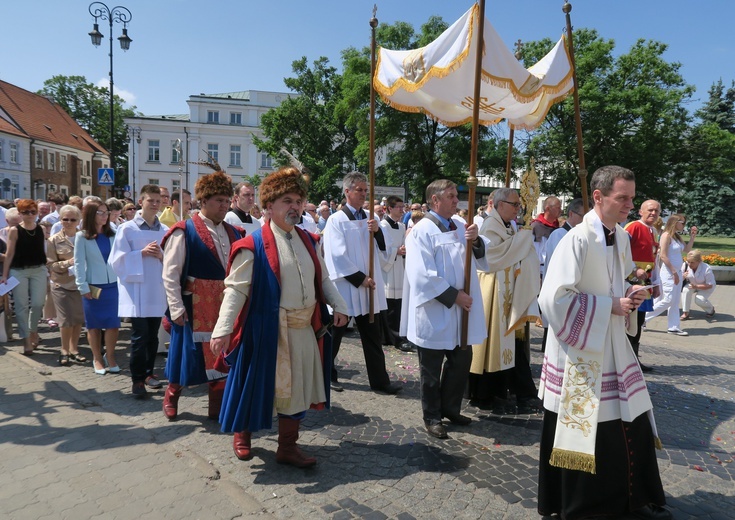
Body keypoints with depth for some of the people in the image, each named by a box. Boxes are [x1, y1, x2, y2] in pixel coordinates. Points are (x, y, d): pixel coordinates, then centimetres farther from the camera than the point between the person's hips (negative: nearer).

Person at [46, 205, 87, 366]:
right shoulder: (54, 240, -3)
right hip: (62, 285, -2)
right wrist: (67, 263, -19)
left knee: (79, 319, 9)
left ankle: (73, 349, 24)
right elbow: (50, 265, -4)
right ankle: (64, 350, 19)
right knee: (67, 320, 0)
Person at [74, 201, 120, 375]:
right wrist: (83, 287, -8)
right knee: (94, 325, 8)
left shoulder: (113, 234, 7)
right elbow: (79, 263, -3)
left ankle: (110, 357, 18)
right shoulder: (82, 236, -1)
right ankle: (97, 359, 22)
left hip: (113, 285, 2)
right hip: (93, 286, -2)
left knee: (114, 323, 1)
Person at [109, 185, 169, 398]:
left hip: (158, 290, 3)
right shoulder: (127, 229, -2)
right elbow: (116, 261, -5)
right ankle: (137, 379, 10)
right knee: (140, 336, -4)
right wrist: (142, 253, -14)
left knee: (152, 336, 12)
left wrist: (162, 256, -10)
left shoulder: (165, 231, 6)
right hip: (136, 291, -3)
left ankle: (148, 372, 28)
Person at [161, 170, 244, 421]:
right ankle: (171, 395, 36)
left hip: (225, 305, 5)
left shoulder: (233, 233, 8)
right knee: (190, 351, 9)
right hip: (195, 306, -5)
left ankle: (217, 407, 24)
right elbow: (170, 273, -10)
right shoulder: (184, 231, -9)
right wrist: (176, 308, -14)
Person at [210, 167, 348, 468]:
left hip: (304, 329, 6)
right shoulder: (254, 246, -12)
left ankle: (287, 447, 28)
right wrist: (223, 329, -23)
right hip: (268, 329, -5)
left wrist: (338, 306, 5)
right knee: (259, 385, 11)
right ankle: (242, 433, 39)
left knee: (298, 387, 12)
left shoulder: (308, 241, 7)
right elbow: (236, 289, -15)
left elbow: (322, 279, 15)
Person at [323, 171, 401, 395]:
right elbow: (337, 256, -14)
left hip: (369, 286, 5)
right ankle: (327, 375, 28)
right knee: (335, 333, 10)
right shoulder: (336, 220, -9)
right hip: (345, 286, -5)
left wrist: (378, 231, -13)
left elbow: (384, 249, 7)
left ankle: (379, 379, 17)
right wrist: (359, 278, -16)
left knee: (372, 335, 9)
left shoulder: (370, 218, 8)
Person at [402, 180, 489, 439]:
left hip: (461, 311, 7)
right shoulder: (422, 231, -12)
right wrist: (453, 295, -18)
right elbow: (423, 276, -19)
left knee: (462, 361, 15)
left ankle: (450, 408, 35)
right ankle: (432, 416, 25)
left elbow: (483, 262, 6)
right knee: (432, 369, 8)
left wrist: (475, 241, -12)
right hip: (434, 313, -6)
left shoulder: (460, 228, 9)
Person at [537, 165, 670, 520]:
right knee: (579, 431, 6)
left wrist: (631, 293, -2)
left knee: (632, 423, 14)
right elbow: (554, 297, -24)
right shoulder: (578, 239, -19)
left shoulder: (622, 238, 5)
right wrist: (611, 306, -19)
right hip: (579, 350, -7)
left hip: (613, 346, 7)